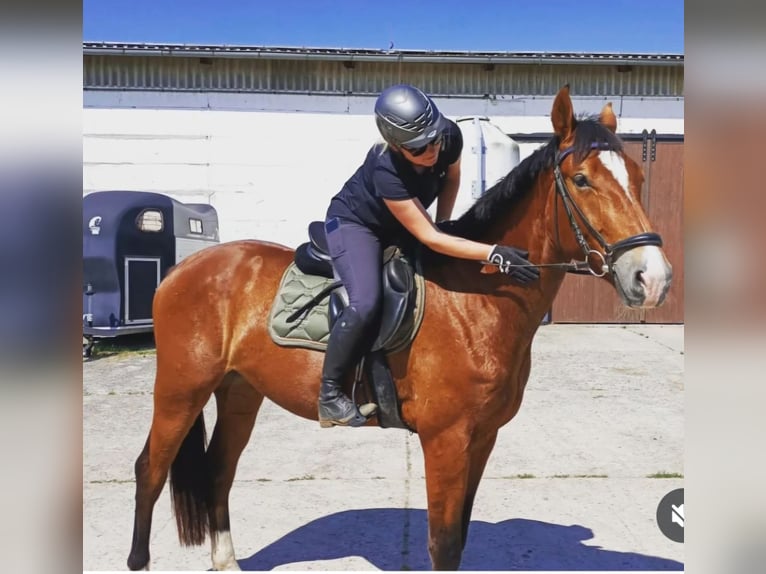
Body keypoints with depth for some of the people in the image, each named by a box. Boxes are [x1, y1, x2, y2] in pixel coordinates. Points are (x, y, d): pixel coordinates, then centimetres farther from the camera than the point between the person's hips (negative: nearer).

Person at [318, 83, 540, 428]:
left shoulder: (450, 136, -23)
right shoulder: (386, 169, -39)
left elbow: (451, 177, 2)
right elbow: (428, 239, -38)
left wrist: (443, 222, -9)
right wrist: (493, 253, -43)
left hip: (396, 227, 7)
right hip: (355, 223, -7)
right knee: (366, 303, -29)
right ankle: (329, 395, -13)